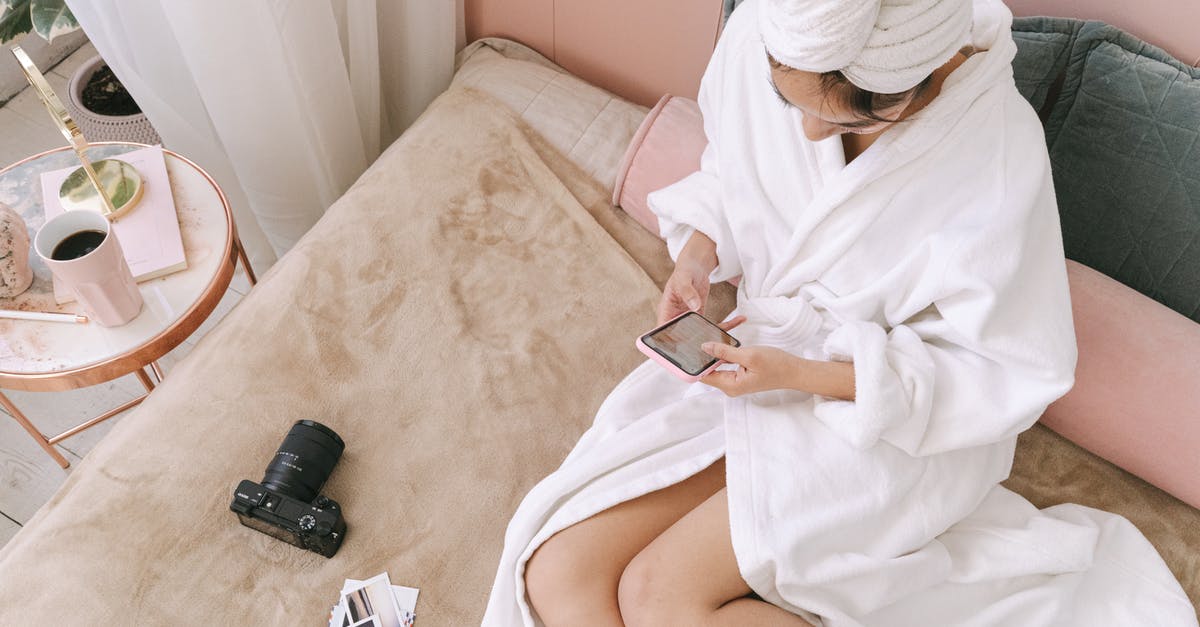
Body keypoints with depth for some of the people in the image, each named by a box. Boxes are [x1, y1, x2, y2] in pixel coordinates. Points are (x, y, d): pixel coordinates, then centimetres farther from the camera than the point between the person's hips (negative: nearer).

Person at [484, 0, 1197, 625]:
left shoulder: (1001, 165, -26)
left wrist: (799, 375, -22)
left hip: (897, 418, -5)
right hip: (762, 352, 6)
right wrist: (697, 249, -11)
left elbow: (1005, 375, -15)